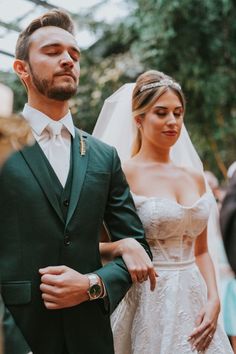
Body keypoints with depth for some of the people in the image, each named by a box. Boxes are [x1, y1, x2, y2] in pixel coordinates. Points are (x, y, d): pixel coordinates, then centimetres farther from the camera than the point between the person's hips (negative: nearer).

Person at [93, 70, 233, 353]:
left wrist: (213, 300, 0)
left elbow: (201, 250, 12)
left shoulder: (195, 176, 8)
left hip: (195, 301, 5)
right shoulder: (122, 173, -9)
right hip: (149, 304, -5)